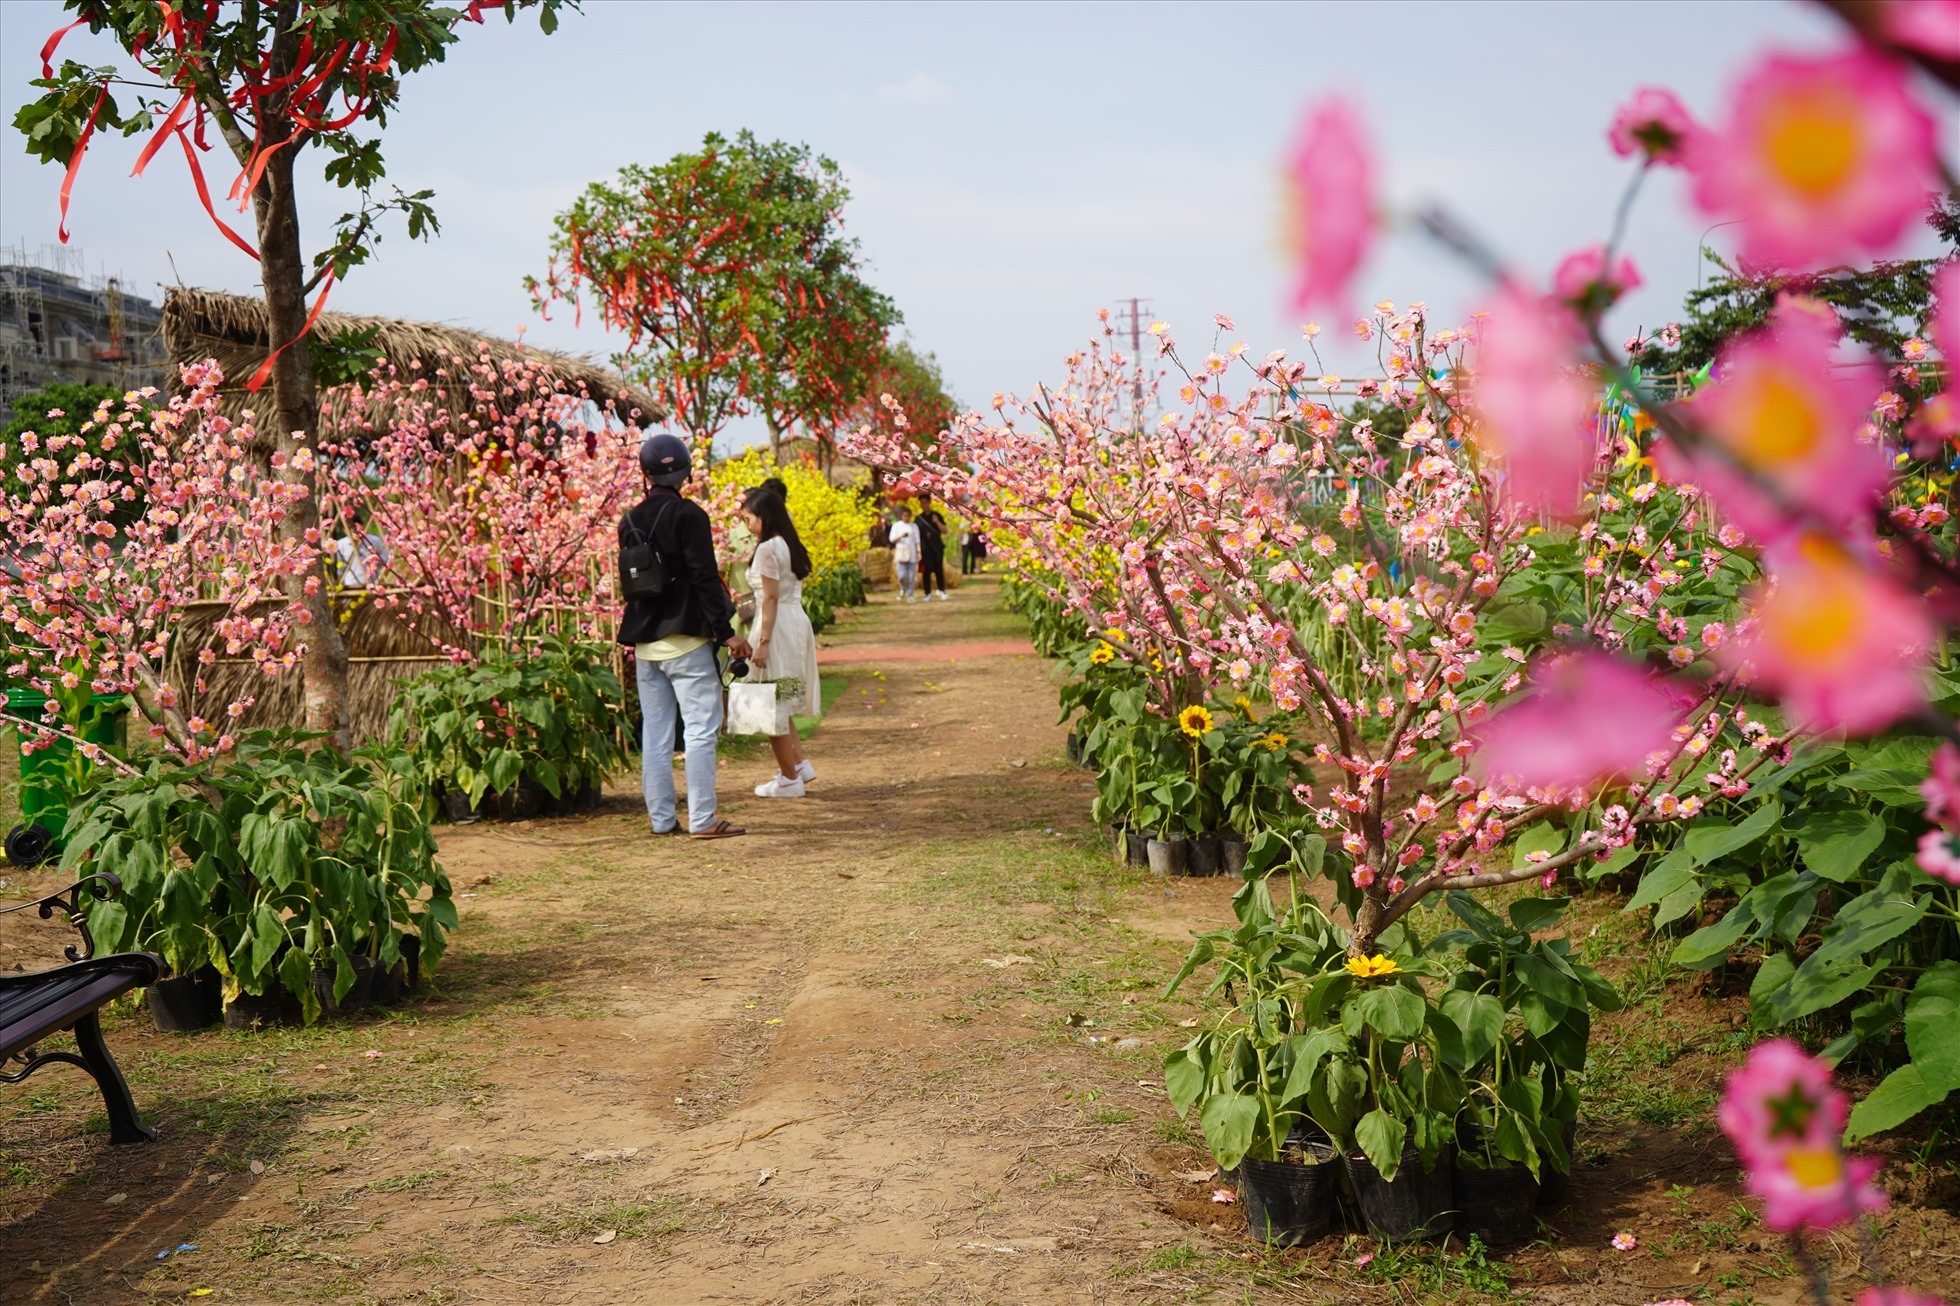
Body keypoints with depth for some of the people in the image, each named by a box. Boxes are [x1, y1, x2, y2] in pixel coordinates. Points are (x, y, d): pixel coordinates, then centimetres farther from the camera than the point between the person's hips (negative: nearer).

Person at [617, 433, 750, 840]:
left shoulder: (630, 521, 9)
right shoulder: (687, 515, -10)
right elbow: (704, 577, -14)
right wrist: (727, 632, -12)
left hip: (644, 642, 6)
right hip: (685, 638, -6)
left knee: (655, 732, 9)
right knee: (701, 729, -3)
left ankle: (662, 818, 11)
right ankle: (702, 819, -6)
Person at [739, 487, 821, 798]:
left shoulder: (768, 548, -15)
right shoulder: (788, 544, 12)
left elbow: (771, 598, -18)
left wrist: (763, 642, -19)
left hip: (778, 626, -10)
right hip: (796, 621, 10)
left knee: (772, 702, 0)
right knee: (780, 700, 20)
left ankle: (789, 778, 6)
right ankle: (799, 763, 21)